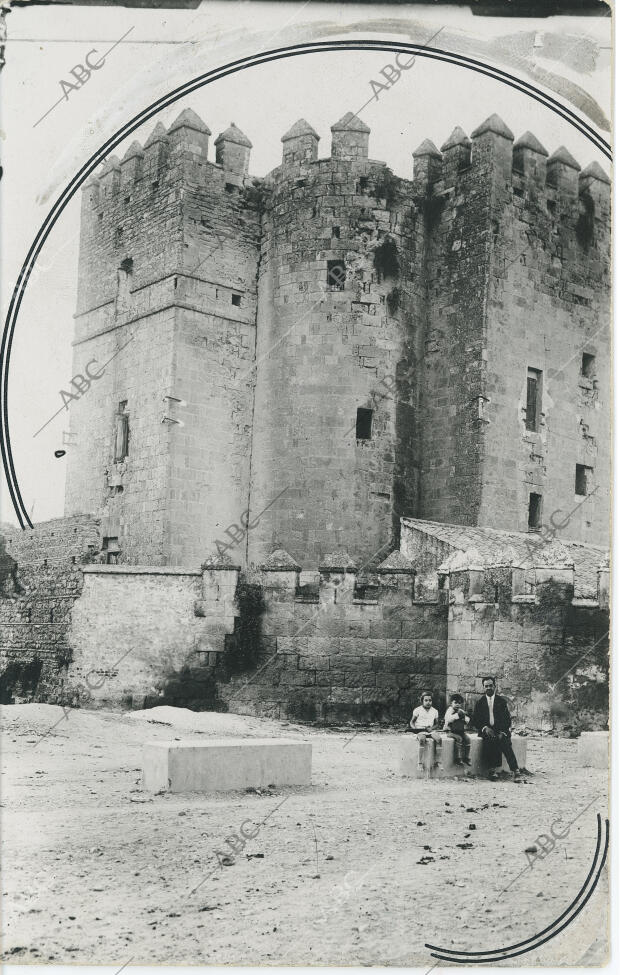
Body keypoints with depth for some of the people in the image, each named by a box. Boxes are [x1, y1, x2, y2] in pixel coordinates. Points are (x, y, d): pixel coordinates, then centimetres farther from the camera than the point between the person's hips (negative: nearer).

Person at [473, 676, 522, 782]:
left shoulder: (502, 701, 10)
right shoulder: (479, 702, 12)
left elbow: (508, 720, 6)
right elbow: (476, 720, 7)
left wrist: (502, 732, -11)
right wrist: (485, 728, -12)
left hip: (500, 731, 0)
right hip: (486, 730, 0)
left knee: (505, 742, -30)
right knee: (489, 739, -34)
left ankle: (515, 771, -34)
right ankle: (493, 769, -30)